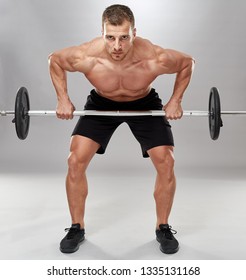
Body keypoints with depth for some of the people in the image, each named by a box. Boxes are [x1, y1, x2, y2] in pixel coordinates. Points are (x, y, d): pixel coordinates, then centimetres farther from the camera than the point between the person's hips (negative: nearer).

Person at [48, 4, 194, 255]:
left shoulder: (155, 59, -36)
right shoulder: (85, 57, -34)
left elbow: (187, 62, -13)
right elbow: (54, 60, -11)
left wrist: (175, 100, -13)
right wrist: (63, 99, -12)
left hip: (145, 104, 0)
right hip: (101, 104, 1)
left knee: (166, 162, -12)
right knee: (75, 161, -10)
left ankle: (163, 228, 10)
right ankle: (77, 228, 10)